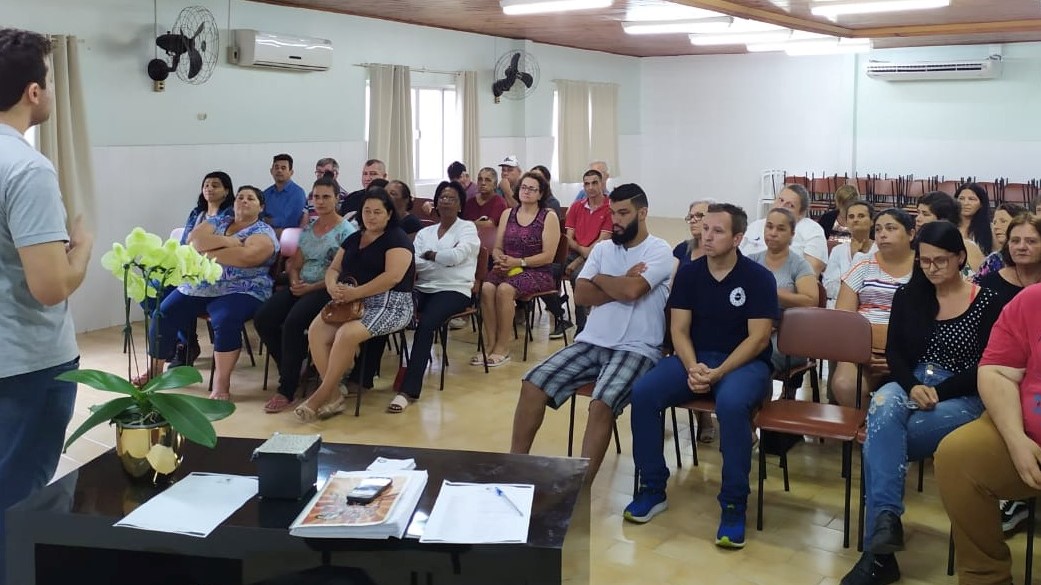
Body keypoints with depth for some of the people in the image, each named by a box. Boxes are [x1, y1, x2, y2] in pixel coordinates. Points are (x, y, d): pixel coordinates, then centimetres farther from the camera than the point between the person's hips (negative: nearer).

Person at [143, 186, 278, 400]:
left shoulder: (264, 232, 0)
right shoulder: (218, 221, 17)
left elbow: (246, 257, -20)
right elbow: (193, 239, -2)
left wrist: (206, 252, -10)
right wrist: (228, 241, -11)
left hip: (239, 292, -6)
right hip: (198, 287, 6)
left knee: (226, 321, -34)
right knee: (163, 314, -6)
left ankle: (221, 384, -25)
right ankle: (155, 369, 16)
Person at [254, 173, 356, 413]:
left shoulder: (346, 231, -3)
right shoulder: (308, 228, 18)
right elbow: (295, 263, 18)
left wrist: (310, 287, -16)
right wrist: (294, 281, -5)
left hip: (326, 291, -7)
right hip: (301, 287, 7)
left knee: (292, 323, -32)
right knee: (262, 319, -17)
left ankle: (287, 390, -21)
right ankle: (291, 372, 0)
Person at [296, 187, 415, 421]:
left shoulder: (397, 239, -4)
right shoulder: (353, 239, 19)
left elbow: (393, 276, -18)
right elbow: (333, 268, 17)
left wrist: (356, 292, -23)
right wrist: (332, 286, -8)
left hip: (389, 305, -7)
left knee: (347, 334, -32)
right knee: (316, 330, -21)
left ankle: (321, 396, -18)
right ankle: (334, 395, -19)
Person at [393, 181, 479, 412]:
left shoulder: (467, 228, 8)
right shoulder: (424, 233, 22)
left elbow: (456, 256, -11)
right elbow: (412, 262, 4)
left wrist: (429, 255, 5)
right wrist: (443, 259, -7)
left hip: (454, 290, -4)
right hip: (422, 288, 5)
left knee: (425, 324, -34)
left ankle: (409, 389, -35)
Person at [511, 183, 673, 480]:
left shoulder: (659, 251, -5)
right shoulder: (602, 248, 13)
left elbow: (632, 291, -21)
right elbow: (581, 294, 1)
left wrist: (600, 278, -2)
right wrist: (621, 285, -9)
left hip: (635, 350, -6)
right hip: (591, 343, 6)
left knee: (601, 404, -32)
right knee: (532, 384, -11)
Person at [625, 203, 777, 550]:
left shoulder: (758, 277, -6)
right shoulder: (688, 273, 5)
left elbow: (758, 339, -11)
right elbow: (679, 329, 2)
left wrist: (719, 372, -23)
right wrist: (692, 367, -18)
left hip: (745, 363, -4)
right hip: (695, 358, 4)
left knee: (731, 403, -38)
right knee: (643, 392, -22)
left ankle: (734, 504, -23)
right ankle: (653, 488, -8)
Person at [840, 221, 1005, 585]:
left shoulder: (989, 304, -1)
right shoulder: (907, 296, 10)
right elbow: (893, 351, 7)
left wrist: (938, 392, -16)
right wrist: (912, 386, -13)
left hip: (962, 398, -3)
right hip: (909, 386, 3)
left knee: (879, 438, -30)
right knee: (882, 407, -36)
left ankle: (877, 548, -21)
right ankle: (885, 519, -42)